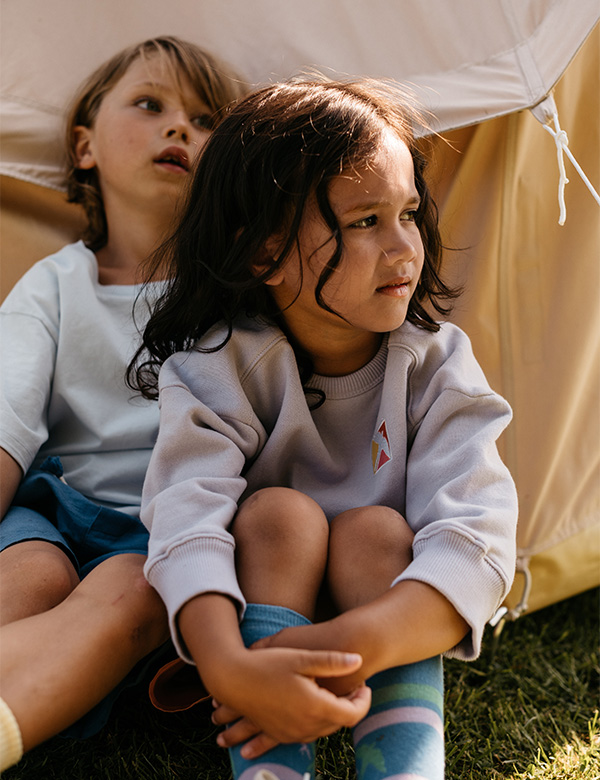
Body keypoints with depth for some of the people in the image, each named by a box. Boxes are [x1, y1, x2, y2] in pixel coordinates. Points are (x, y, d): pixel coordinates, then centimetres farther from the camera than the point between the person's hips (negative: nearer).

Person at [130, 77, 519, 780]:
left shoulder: (436, 364, -13)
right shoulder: (218, 366, -14)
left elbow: (478, 539, -26)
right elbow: (188, 518, -30)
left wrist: (350, 643, -44)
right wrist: (228, 667, -50)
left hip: (392, 615, 1)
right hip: (259, 593, 0)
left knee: (375, 529, -29)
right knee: (280, 514, -29)